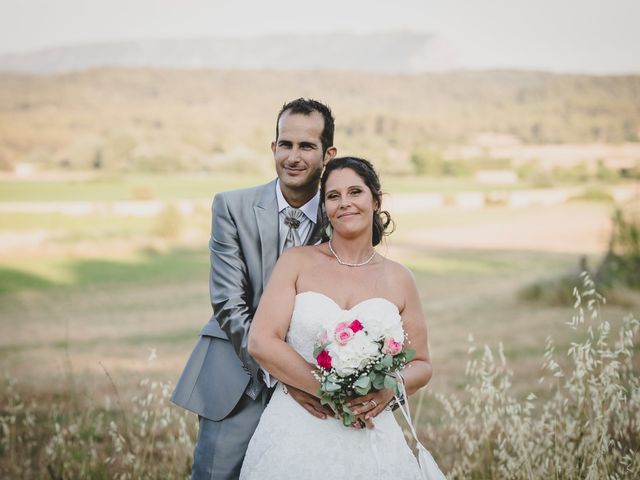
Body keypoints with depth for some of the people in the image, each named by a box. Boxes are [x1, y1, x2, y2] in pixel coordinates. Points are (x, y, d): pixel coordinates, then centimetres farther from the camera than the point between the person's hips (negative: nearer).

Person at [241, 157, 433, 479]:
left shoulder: (398, 279, 5)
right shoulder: (297, 262, 0)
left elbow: (421, 364, 10)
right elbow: (261, 342, -9)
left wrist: (391, 388, -12)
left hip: (370, 438, 2)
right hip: (296, 433, -1)